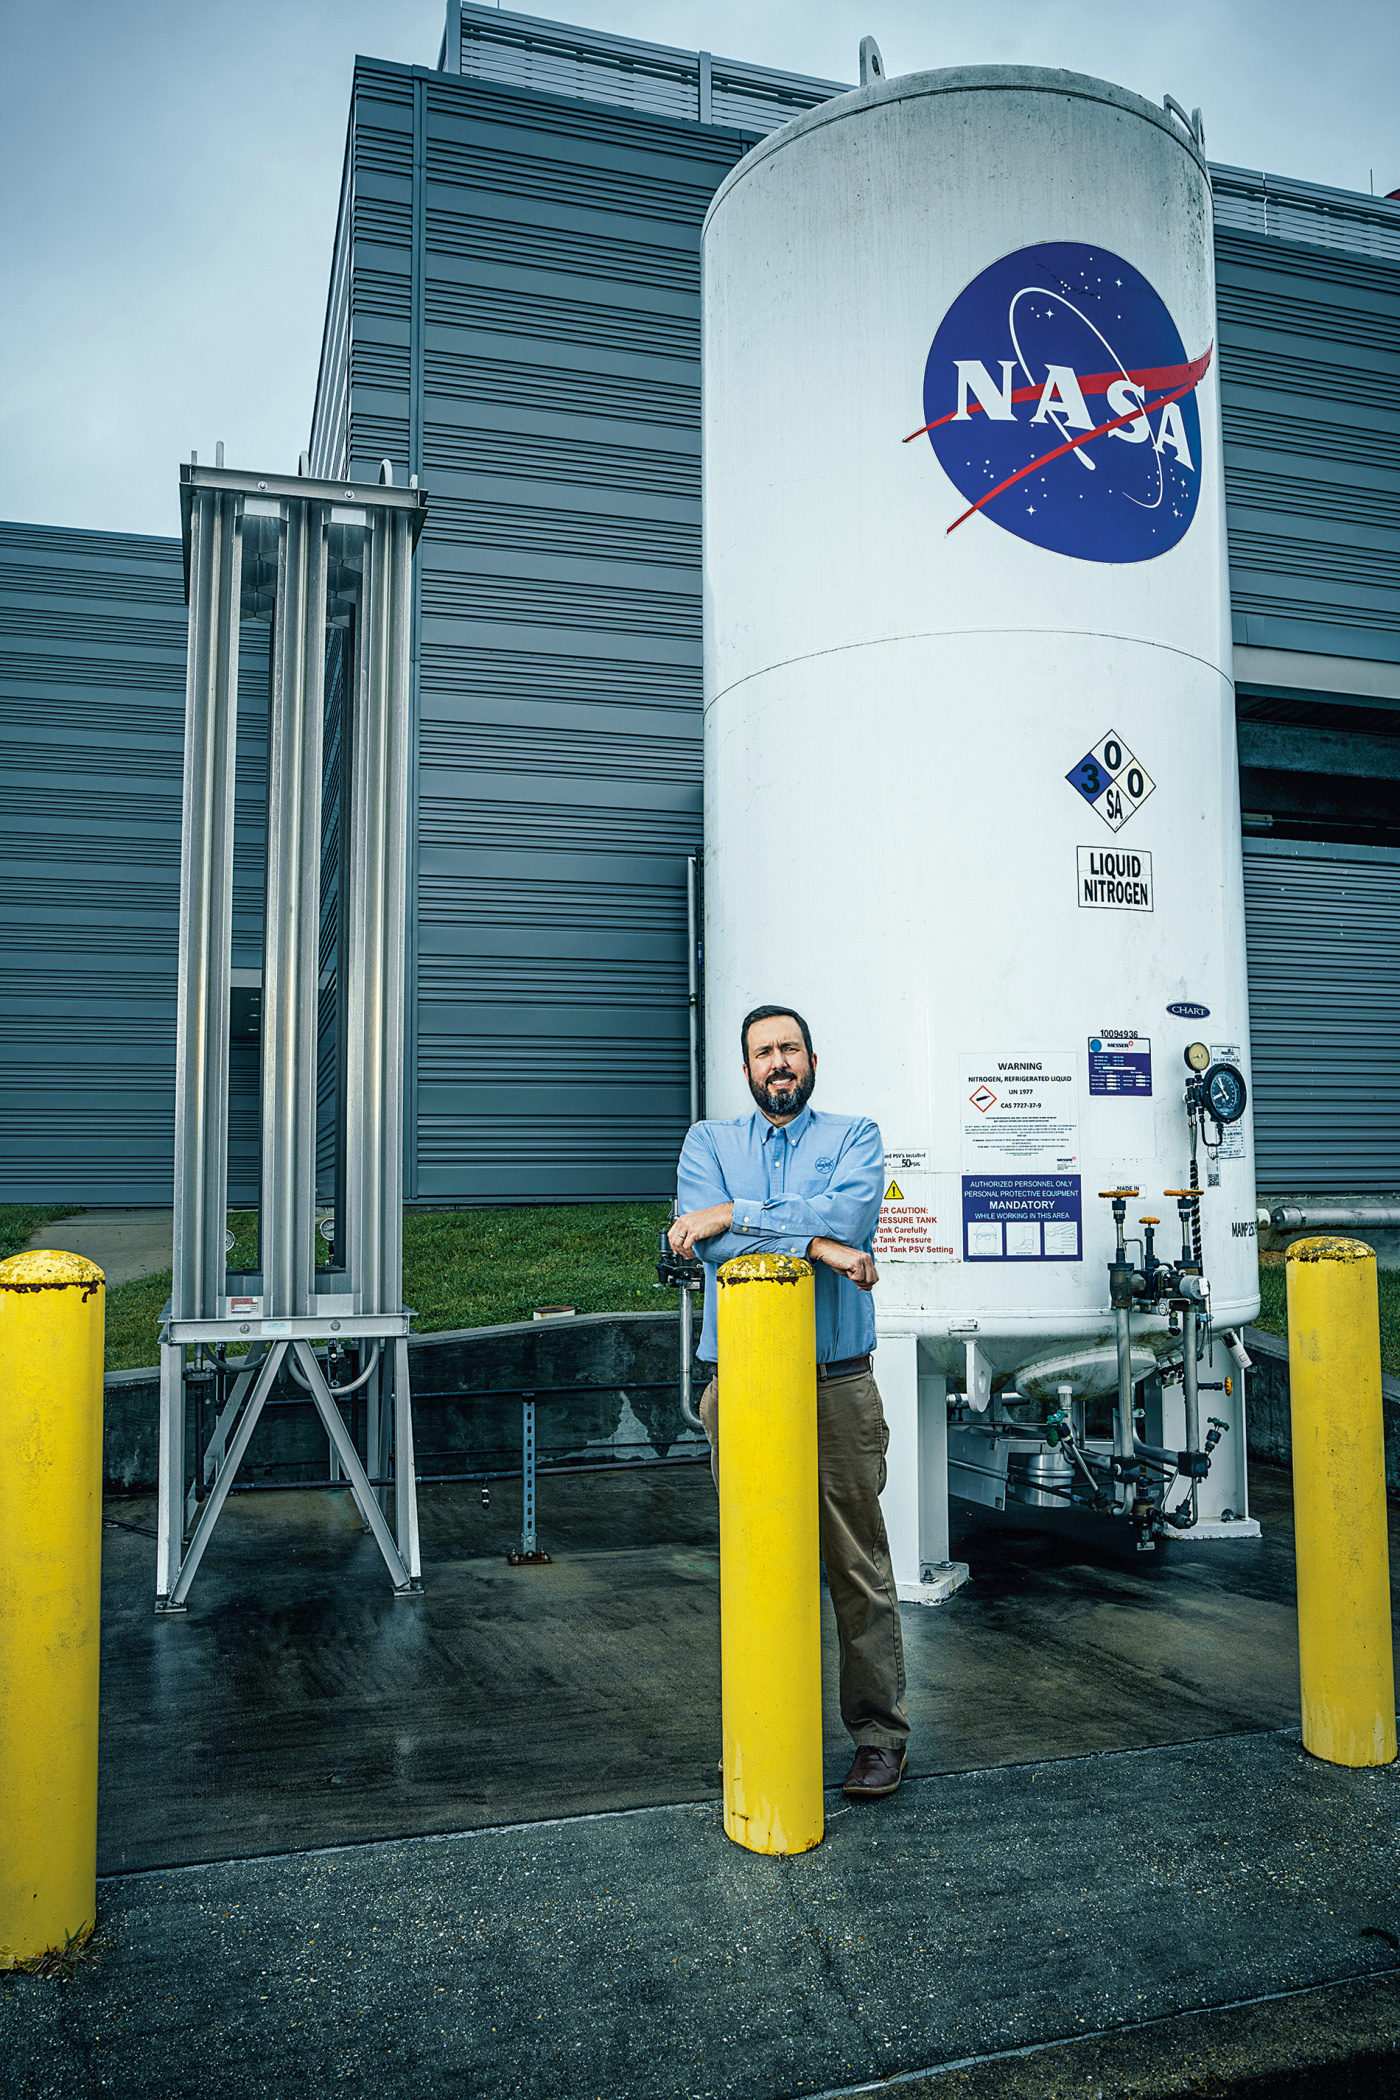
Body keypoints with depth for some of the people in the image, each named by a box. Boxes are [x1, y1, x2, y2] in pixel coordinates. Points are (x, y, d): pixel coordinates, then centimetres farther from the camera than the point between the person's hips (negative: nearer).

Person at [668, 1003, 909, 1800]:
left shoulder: (854, 1136, 7)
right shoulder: (709, 1141, 11)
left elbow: (851, 1213, -15)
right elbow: (706, 1239, -8)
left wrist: (734, 1214, -14)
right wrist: (814, 1242, -16)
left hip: (838, 1384, -1)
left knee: (859, 1567, 3)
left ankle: (881, 1734, 17)